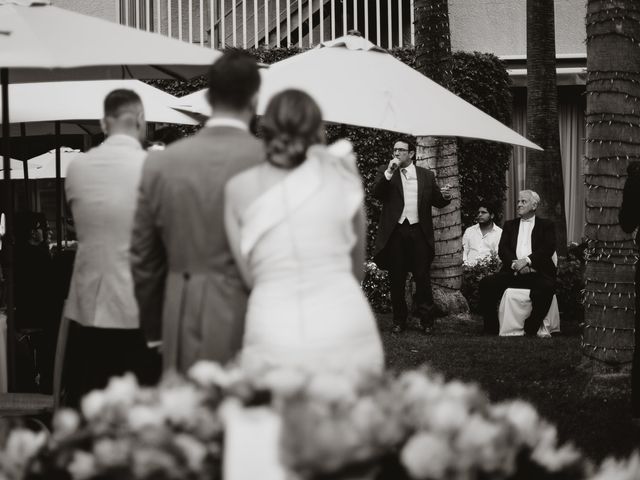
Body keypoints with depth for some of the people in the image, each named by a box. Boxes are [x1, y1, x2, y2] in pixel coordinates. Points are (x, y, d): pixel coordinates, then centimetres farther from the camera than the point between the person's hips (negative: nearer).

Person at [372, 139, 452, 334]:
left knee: (423, 278, -2)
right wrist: (389, 172, -15)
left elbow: (436, 202, 12)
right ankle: (399, 320, 14)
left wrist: (445, 197, -10)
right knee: (396, 279, 5)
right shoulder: (385, 172, 9)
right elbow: (377, 193, -6)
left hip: (419, 231, 0)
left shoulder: (426, 175, 12)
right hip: (395, 232, 0)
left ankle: (426, 320, 5)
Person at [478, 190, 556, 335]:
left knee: (546, 287, -37)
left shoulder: (546, 225, 15)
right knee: (486, 283, -22)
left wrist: (527, 261, -16)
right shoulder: (510, 225, 24)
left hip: (537, 273, -3)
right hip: (512, 273, 3)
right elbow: (502, 250, 10)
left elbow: (548, 249, -1)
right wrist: (514, 263, -12)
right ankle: (491, 331, -18)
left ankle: (530, 331, -27)